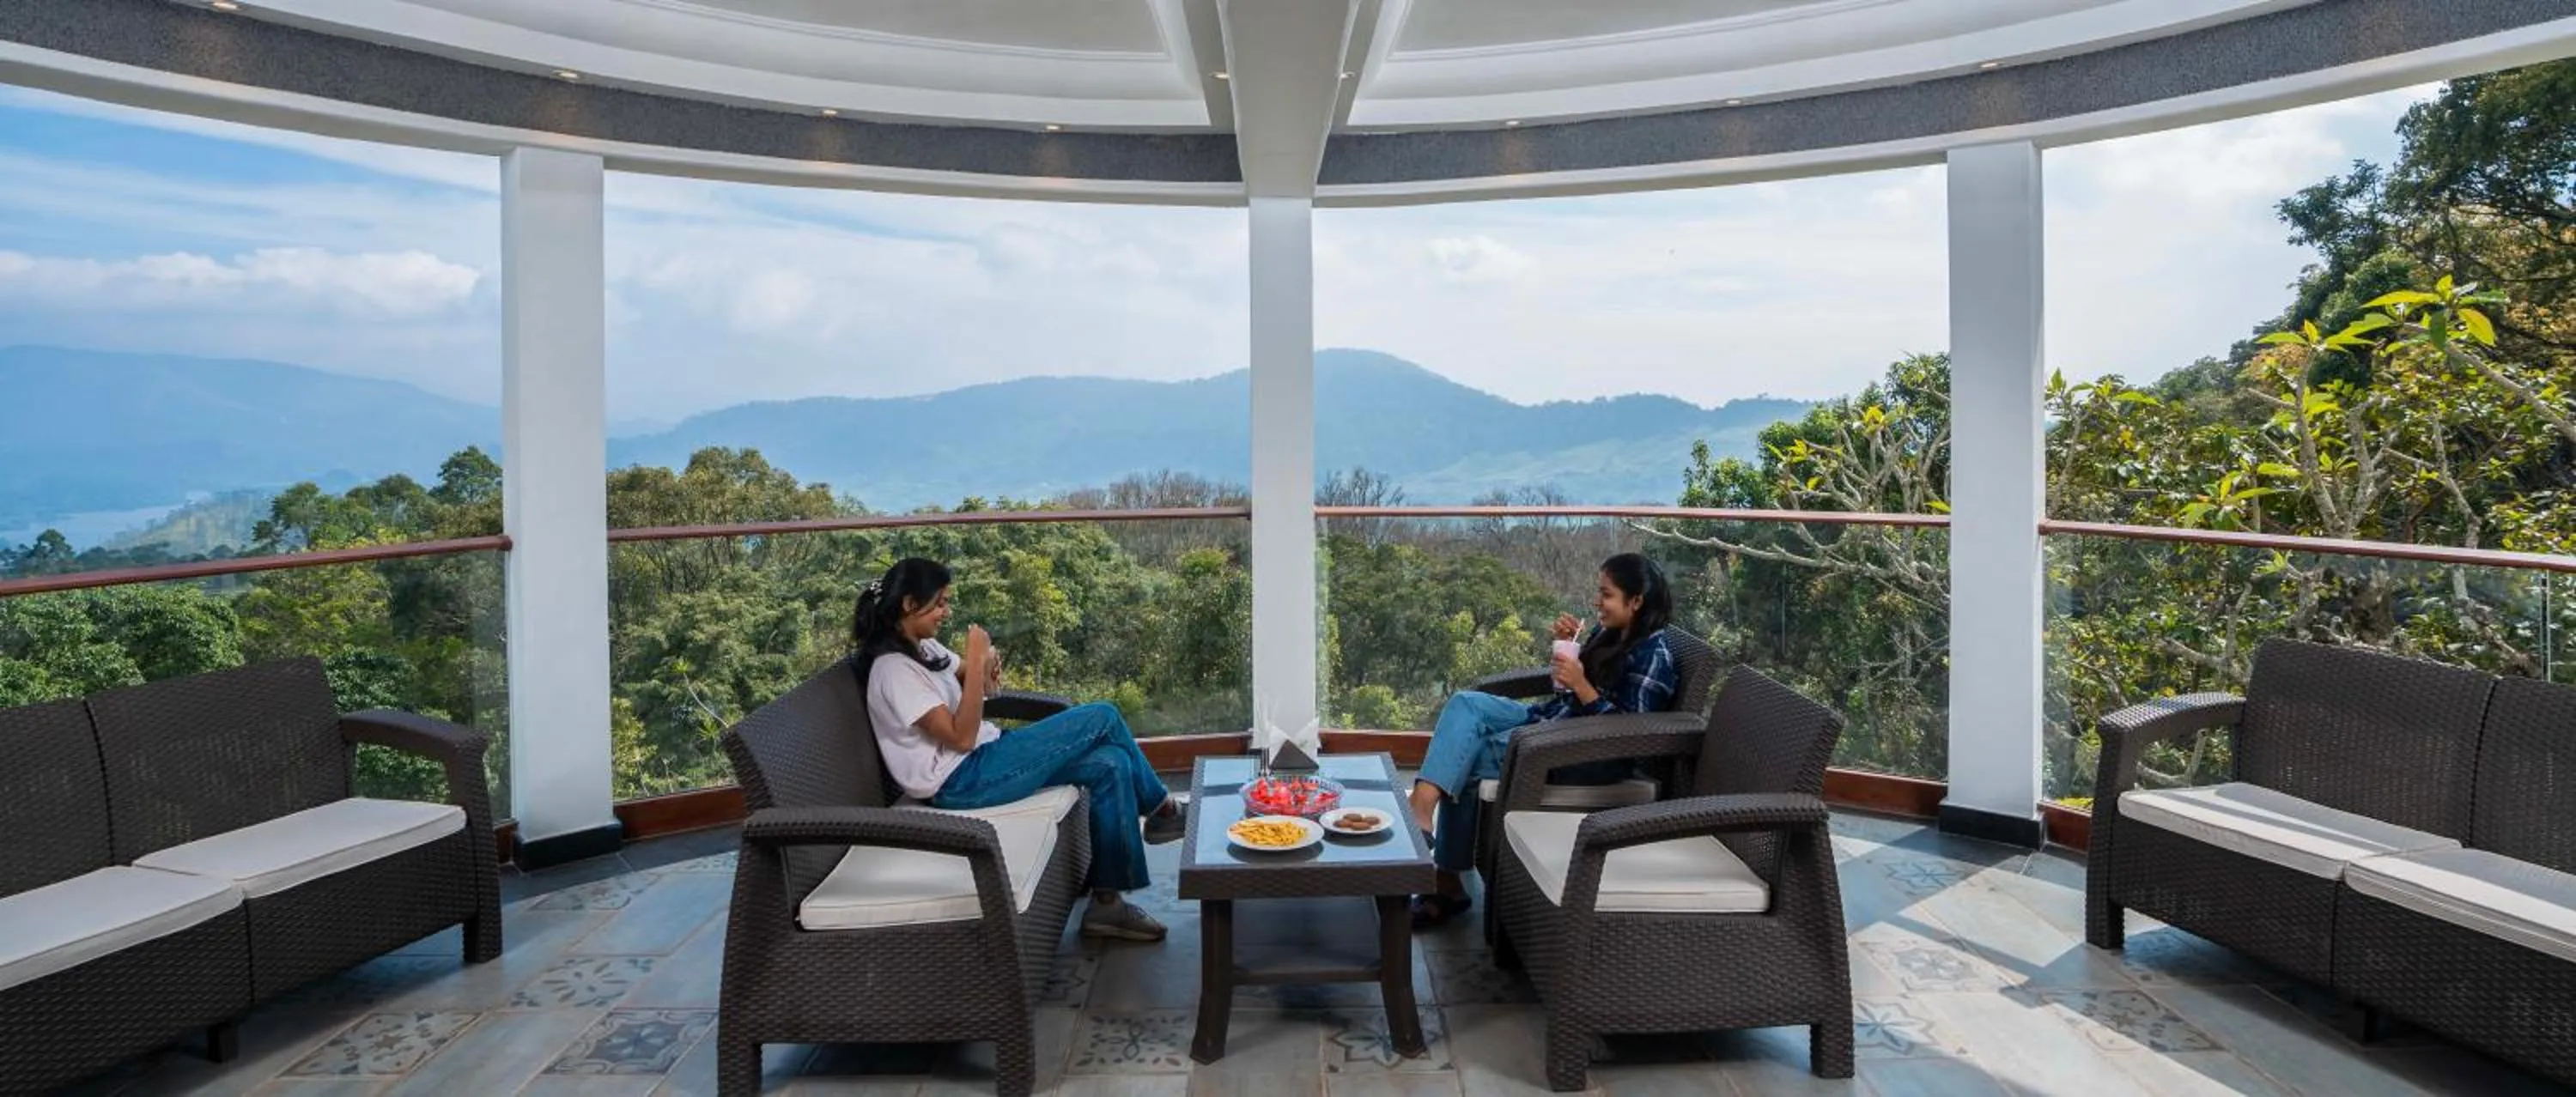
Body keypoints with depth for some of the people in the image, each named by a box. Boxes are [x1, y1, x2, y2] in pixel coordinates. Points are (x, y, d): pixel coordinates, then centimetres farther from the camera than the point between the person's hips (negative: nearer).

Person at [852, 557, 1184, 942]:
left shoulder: (922, 647, 10)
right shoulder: (893, 669, -18)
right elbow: (962, 737, -22)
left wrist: (986, 665, -3)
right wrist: (976, 661, -22)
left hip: (983, 758, 10)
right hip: (962, 780, -10)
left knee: (1110, 765, -8)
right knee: (1103, 718, -14)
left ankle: (1107, 901, -1)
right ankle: (1161, 807, 9)